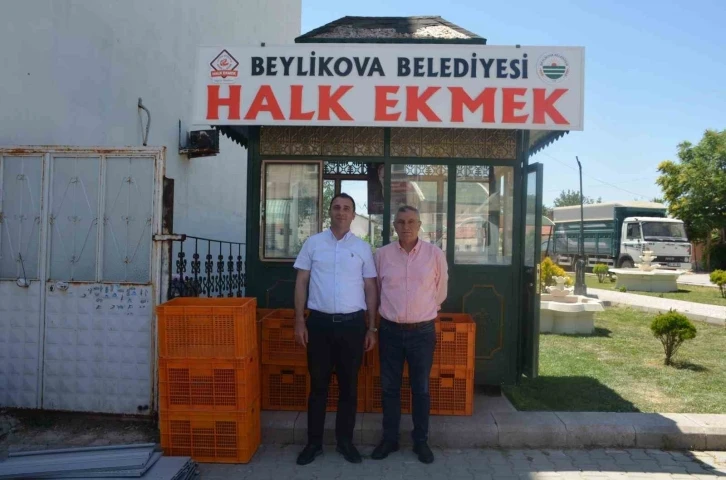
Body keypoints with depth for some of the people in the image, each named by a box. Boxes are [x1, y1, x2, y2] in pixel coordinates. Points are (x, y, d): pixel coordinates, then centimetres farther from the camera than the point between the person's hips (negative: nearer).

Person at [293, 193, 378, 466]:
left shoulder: (362, 248, 4)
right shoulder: (313, 243, 3)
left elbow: (370, 288, 6)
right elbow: (301, 283, 4)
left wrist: (372, 328, 3)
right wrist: (299, 321, -3)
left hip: (352, 323, 1)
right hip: (320, 322, 0)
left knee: (349, 385, 10)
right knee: (318, 384, 9)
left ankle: (345, 441, 26)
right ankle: (314, 442, 22)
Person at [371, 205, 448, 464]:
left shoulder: (435, 253, -5)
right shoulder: (382, 254, -2)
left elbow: (441, 290, 8)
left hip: (423, 331, -1)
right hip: (390, 330, 1)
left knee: (421, 389, 11)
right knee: (389, 387, 11)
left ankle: (421, 441, 26)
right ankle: (389, 439, 27)